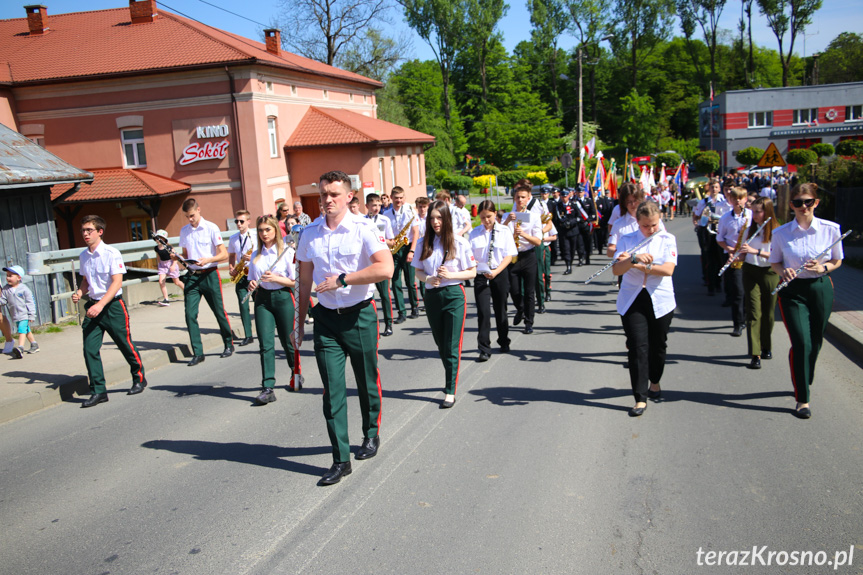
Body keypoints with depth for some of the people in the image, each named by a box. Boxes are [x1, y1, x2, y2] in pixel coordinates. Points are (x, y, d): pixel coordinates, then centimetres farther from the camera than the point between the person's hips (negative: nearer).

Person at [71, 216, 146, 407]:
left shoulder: (111, 253, -11)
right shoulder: (83, 256, 8)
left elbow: (117, 282, -17)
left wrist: (100, 305, -26)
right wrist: (79, 293, -3)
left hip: (113, 305, -5)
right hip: (93, 306, 5)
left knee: (125, 345, 5)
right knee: (89, 349, -4)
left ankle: (139, 378, 28)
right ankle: (98, 391, 5)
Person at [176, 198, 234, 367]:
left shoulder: (211, 228, -4)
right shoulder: (184, 231, 11)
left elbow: (224, 254, -6)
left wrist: (207, 260, -22)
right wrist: (177, 257, -3)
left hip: (209, 275, -4)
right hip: (192, 276, 4)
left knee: (219, 311, 5)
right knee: (190, 313, -7)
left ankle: (229, 344, 25)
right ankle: (197, 353, -1)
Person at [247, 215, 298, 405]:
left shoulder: (287, 252, -4)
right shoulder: (256, 254, 10)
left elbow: (297, 281, -6)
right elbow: (252, 279, 18)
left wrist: (276, 278, -19)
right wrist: (252, 284, -5)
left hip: (283, 298, -3)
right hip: (262, 299, 3)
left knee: (288, 342, 8)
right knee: (266, 344, -5)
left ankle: (296, 376, 34)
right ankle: (268, 388, -6)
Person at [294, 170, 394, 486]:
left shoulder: (363, 229, -9)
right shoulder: (309, 234, 5)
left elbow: (385, 269, -21)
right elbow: (305, 281, 12)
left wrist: (342, 279, -19)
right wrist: (300, 323, 13)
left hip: (359, 315, -3)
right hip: (326, 318, 3)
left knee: (367, 382, 12)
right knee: (332, 389, -1)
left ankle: (371, 434, 39)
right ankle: (340, 459, 6)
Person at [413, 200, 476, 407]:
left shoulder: (459, 242, -5)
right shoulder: (424, 242, 6)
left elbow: (472, 272, -2)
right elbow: (418, 271, 11)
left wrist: (450, 275, -17)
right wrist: (428, 279, -11)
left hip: (454, 295, -4)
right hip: (432, 296, 4)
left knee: (452, 345, -4)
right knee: (440, 344, 15)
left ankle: (450, 391, 1)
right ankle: (451, 379, 35)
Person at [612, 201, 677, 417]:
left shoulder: (667, 239, 3)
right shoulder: (627, 240, 3)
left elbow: (668, 269, -12)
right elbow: (616, 270, -10)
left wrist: (638, 265, -16)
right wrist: (633, 258, -28)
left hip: (660, 301, 1)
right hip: (632, 301, -1)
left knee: (657, 345, 12)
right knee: (638, 347, -6)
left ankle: (654, 381, 38)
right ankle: (640, 398, -3)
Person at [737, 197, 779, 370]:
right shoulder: (750, 230, 7)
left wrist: (756, 251, -27)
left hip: (769, 273, -2)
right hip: (751, 272, 2)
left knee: (768, 313, 9)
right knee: (754, 312, -8)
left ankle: (766, 347, 31)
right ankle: (755, 355, -10)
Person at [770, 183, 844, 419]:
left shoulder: (830, 229, -4)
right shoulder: (780, 233, -5)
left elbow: (837, 261, 7)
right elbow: (774, 262, 7)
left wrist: (823, 268, -13)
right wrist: (783, 271, -14)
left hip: (821, 288, 2)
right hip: (792, 291, -2)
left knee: (815, 342, 13)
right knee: (801, 343, -9)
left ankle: (804, 381, 39)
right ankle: (802, 399, 2)